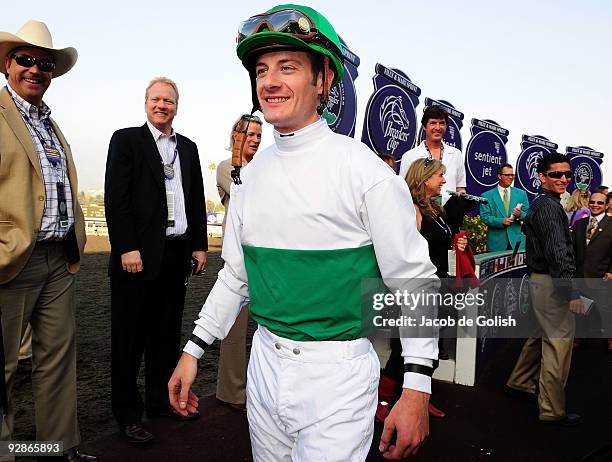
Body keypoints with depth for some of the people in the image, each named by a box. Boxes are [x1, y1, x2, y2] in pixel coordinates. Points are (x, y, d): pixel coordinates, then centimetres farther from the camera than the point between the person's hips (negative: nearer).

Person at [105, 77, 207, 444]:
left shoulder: (188, 148, 15)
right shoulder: (126, 140, 1)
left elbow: (197, 201, 16)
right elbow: (116, 199, -8)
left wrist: (200, 245, 9)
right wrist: (127, 248, -16)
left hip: (177, 255, 5)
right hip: (138, 256, -5)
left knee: (167, 334, 15)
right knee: (130, 338, 4)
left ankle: (162, 400, 29)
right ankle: (128, 414, 16)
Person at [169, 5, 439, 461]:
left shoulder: (365, 170, -14)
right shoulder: (252, 175, 4)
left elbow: (415, 280, -11)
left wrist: (417, 388, -14)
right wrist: (194, 350, 12)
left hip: (338, 370, -5)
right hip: (265, 360, 6)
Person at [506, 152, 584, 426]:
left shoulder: (539, 204, 15)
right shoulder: (549, 207, -17)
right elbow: (558, 252, -24)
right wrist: (572, 292, -27)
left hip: (540, 279, 11)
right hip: (552, 283, -11)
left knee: (543, 335, 23)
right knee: (559, 343, -4)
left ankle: (520, 384, 36)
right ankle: (552, 410, 4)